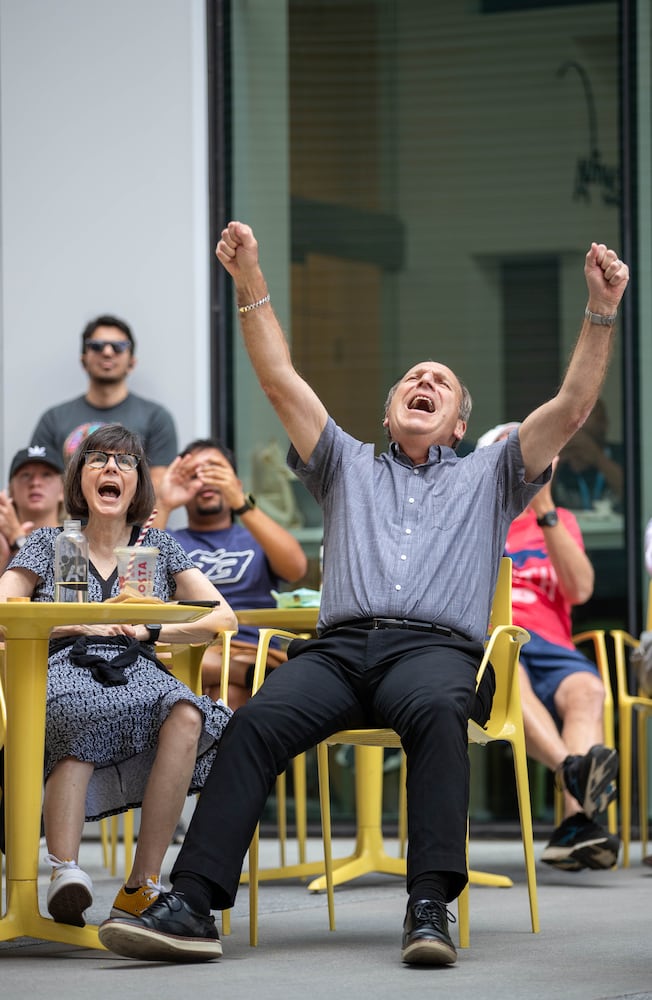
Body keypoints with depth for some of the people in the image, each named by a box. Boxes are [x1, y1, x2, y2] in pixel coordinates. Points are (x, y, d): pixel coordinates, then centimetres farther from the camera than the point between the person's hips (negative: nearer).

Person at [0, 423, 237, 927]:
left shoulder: (159, 546, 24)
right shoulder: (48, 544, 20)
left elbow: (224, 618, 13)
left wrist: (149, 630, -2)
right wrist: (83, 625, -3)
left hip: (135, 673, 2)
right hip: (64, 672, -2)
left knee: (186, 716, -36)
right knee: (76, 714, -41)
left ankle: (142, 886, -37)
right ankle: (65, 874, -52)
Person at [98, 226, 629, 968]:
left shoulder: (487, 478, 28)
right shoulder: (349, 467, 32)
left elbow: (571, 407, 16)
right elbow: (280, 381, 23)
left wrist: (601, 311, 5)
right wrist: (249, 282, 14)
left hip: (437, 648, -2)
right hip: (339, 647, 2)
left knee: (436, 710, -40)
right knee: (258, 720, -30)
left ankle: (430, 909, -49)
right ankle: (191, 906, -40)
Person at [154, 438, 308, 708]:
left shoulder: (255, 542, 24)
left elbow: (296, 569, -1)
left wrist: (240, 503, -11)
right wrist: (162, 506, -5)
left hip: (251, 653, -1)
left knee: (229, 694, -38)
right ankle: (252, 675, -40)